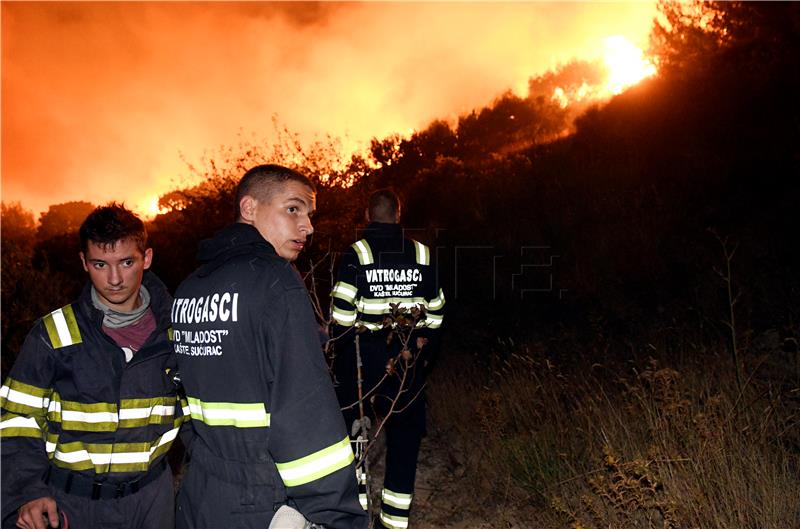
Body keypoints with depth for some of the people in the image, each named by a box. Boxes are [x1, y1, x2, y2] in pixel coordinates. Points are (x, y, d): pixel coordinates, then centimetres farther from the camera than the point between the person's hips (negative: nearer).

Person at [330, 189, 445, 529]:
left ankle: (354, 499, 21)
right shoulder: (422, 255, 3)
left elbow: (342, 312, -9)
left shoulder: (356, 254, -6)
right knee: (405, 429, 10)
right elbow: (435, 312, 6)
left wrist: (340, 354, 5)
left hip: (363, 353, -2)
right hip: (409, 357, 2)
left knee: (351, 420, 16)